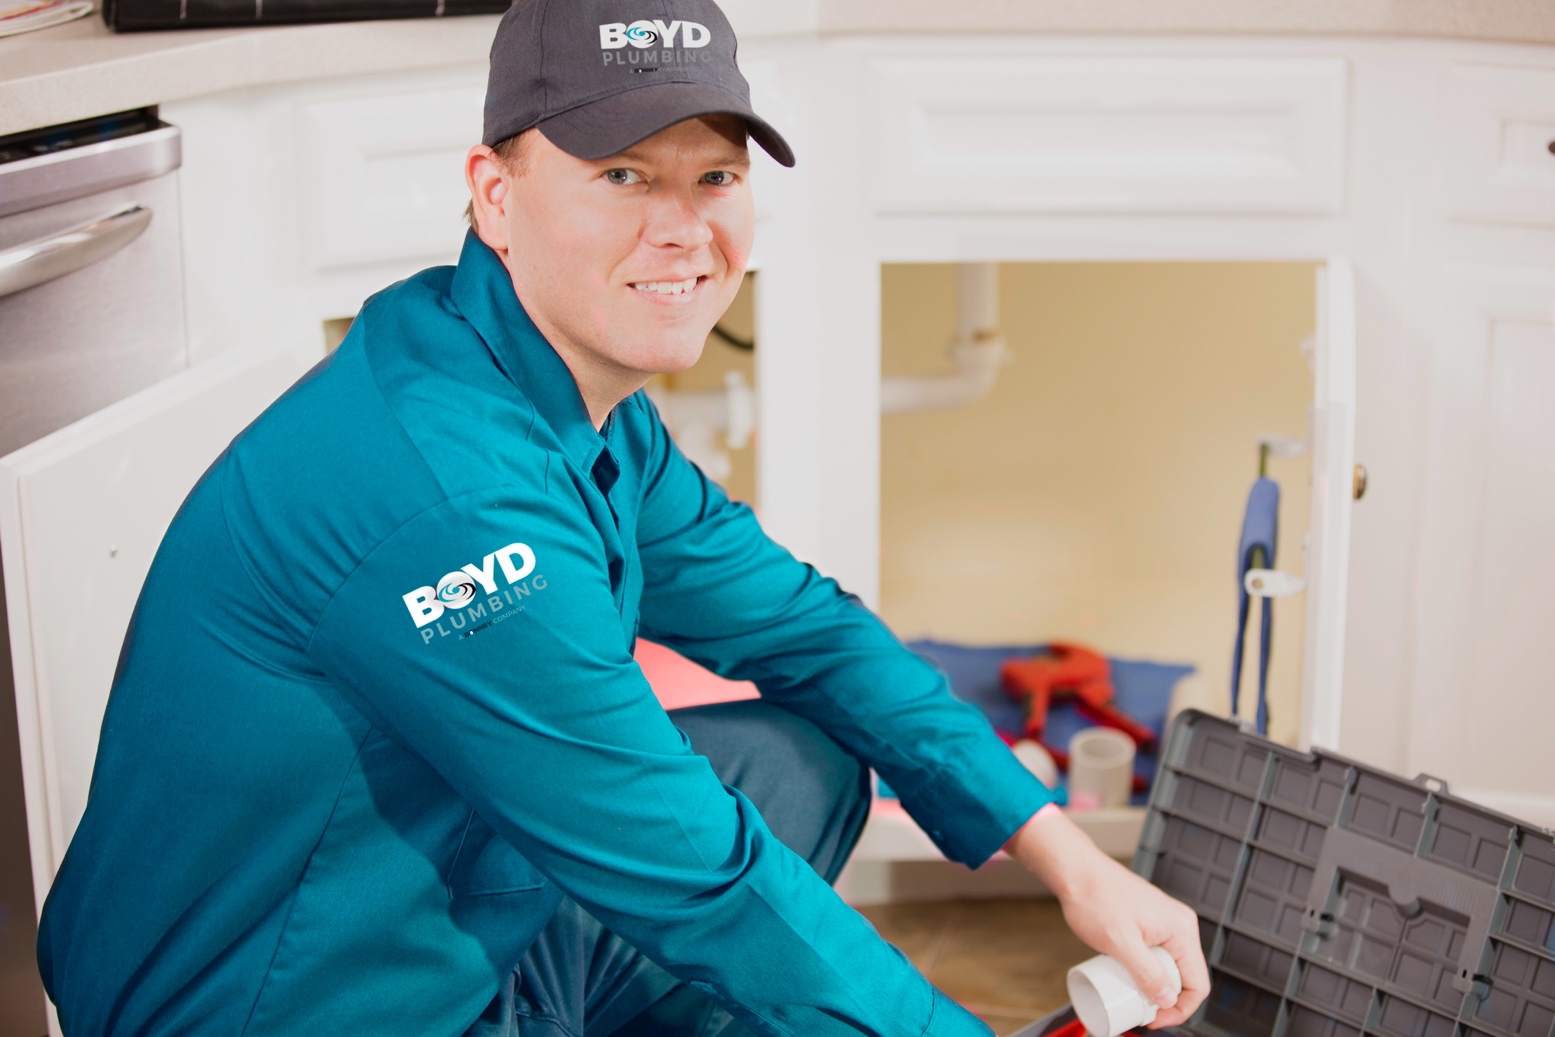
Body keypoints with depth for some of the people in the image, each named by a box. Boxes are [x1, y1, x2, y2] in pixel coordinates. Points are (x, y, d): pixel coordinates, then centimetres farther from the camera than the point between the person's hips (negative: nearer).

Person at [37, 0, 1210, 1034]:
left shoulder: (586, 400, 0)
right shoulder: (447, 499, -31)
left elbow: (801, 623, 6)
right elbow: (695, 880, -26)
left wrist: (1066, 855, 0)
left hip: (449, 908, 9)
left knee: (806, 762, 8)